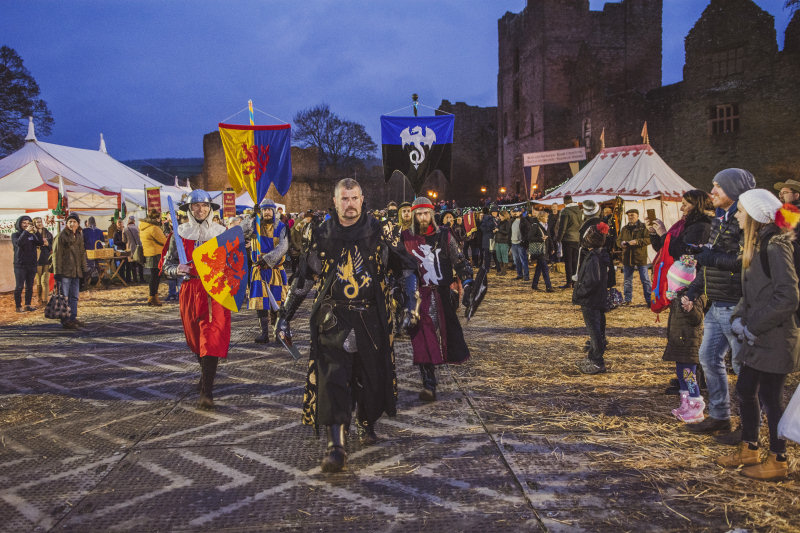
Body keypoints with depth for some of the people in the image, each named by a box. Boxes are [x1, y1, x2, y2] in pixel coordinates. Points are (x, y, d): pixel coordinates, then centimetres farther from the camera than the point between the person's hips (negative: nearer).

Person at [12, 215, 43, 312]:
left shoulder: (32, 235, 9)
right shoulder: (15, 235, -1)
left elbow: (40, 243, -6)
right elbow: (18, 243, -22)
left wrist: (36, 232, -17)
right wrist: (26, 232, -25)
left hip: (32, 264, 4)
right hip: (20, 265, -4)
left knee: (30, 286, 8)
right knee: (19, 286, -2)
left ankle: (27, 305, 17)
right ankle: (18, 307, 3)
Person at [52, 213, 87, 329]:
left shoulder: (79, 236, 13)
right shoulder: (61, 236, -8)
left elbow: (82, 253, 21)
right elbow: (56, 254, -10)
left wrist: (83, 269, 16)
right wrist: (57, 272, -14)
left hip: (76, 271, 7)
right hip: (65, 271, -7)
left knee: (74, 296, 11)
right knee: (64, 297, -3)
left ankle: (73, 318, 19)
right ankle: (65, 321, 0)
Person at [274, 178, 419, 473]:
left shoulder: (378, 232, 3)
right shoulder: (321, 235, 3)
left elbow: (407, 268, 9)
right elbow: (302, 278, 11)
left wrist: (411, 306, 0)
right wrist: (285, 315, 10)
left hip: (372, 318, 1)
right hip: (334, 318, -1)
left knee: (372, 374, 9)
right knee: (333, 379, -10)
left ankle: (366, 423, 36)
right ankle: (336, 445, -8)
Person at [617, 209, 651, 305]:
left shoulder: (643, 227, -3)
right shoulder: (624, 229, 12)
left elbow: (649, 239, -13)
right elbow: (618, 240, 15)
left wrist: (637, 241, -24)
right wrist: (621, 243, -8)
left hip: (641, 258, -4)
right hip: (627, 258, 5)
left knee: (645, 280, 0)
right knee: (627, 280, 11)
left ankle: (649, 300, 7)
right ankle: (627, 299, 22)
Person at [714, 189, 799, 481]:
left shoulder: (775, 247, -18)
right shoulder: (756, 245, 11)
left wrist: (753, 325, -18)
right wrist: (739, 317, 3)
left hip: (775, 339, -9)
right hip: (757, 337, 9)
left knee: (770, 397, 2)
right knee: (745, 390, 15)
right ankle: (749, 449, 30)